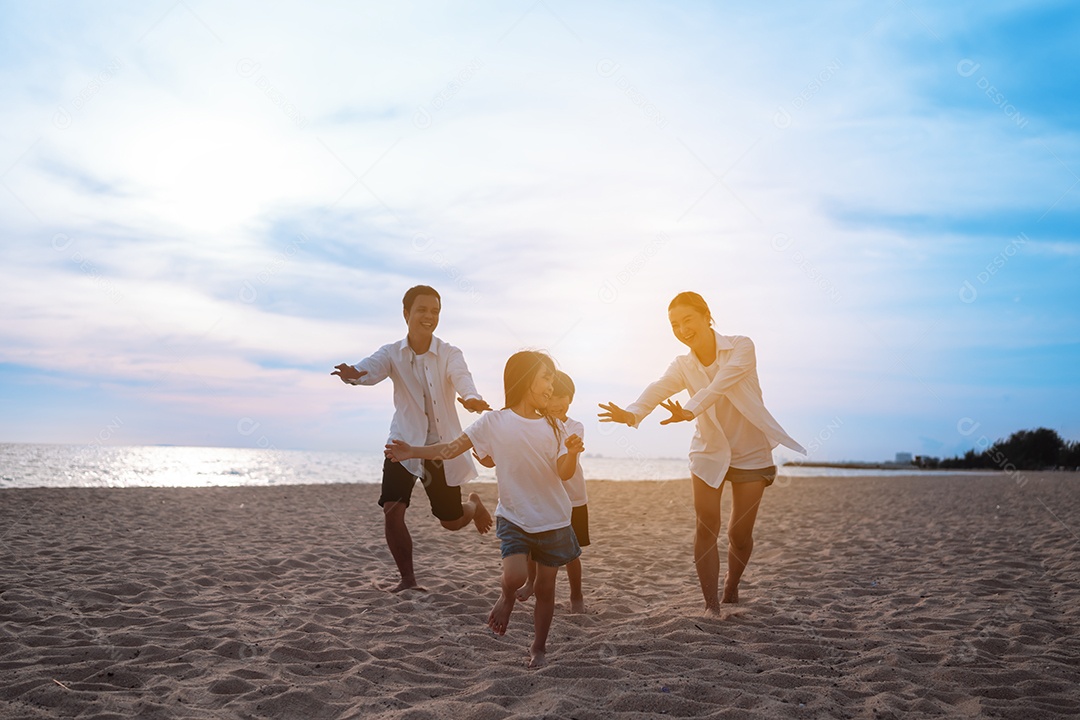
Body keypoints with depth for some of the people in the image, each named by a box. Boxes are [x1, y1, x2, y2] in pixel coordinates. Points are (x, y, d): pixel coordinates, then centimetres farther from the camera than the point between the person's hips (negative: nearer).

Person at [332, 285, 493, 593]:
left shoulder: (449, 354, -8)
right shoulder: (392, 353, -5)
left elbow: (461, 377, -29)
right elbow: (372, 369, -26)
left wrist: (471, 398, -54)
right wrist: (353, 374, -51)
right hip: (404, 443, 1)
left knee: (451, 521, 8)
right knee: (392, 510, -16)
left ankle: (473, 504, 45)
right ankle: (408, 578, 3)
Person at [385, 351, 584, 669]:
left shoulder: (554, 427, 1)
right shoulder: (495, 422, -5)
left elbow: (565, 474, -7)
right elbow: (454, 448, -6)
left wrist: (572, 453, -28)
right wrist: (413, 452, -15)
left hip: (553, 520, 2)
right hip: (513, 517, -2)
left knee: (545, 587, 8)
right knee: (515, 576, -22)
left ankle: (539, 647, 29)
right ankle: (506, 598, 15)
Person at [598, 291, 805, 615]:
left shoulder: (741, 348, -15)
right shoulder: (682, 366, -6)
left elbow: (720, 384, -34)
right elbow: (658, 390, -26)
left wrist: (690, 411, -51)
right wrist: (632, 413, -48)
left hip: (751, 453, -2)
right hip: (709, 452, 3)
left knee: (740, 533, 3)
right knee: (706, 527, -8)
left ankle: (731, 589, 30)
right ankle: (711, 604, 4)